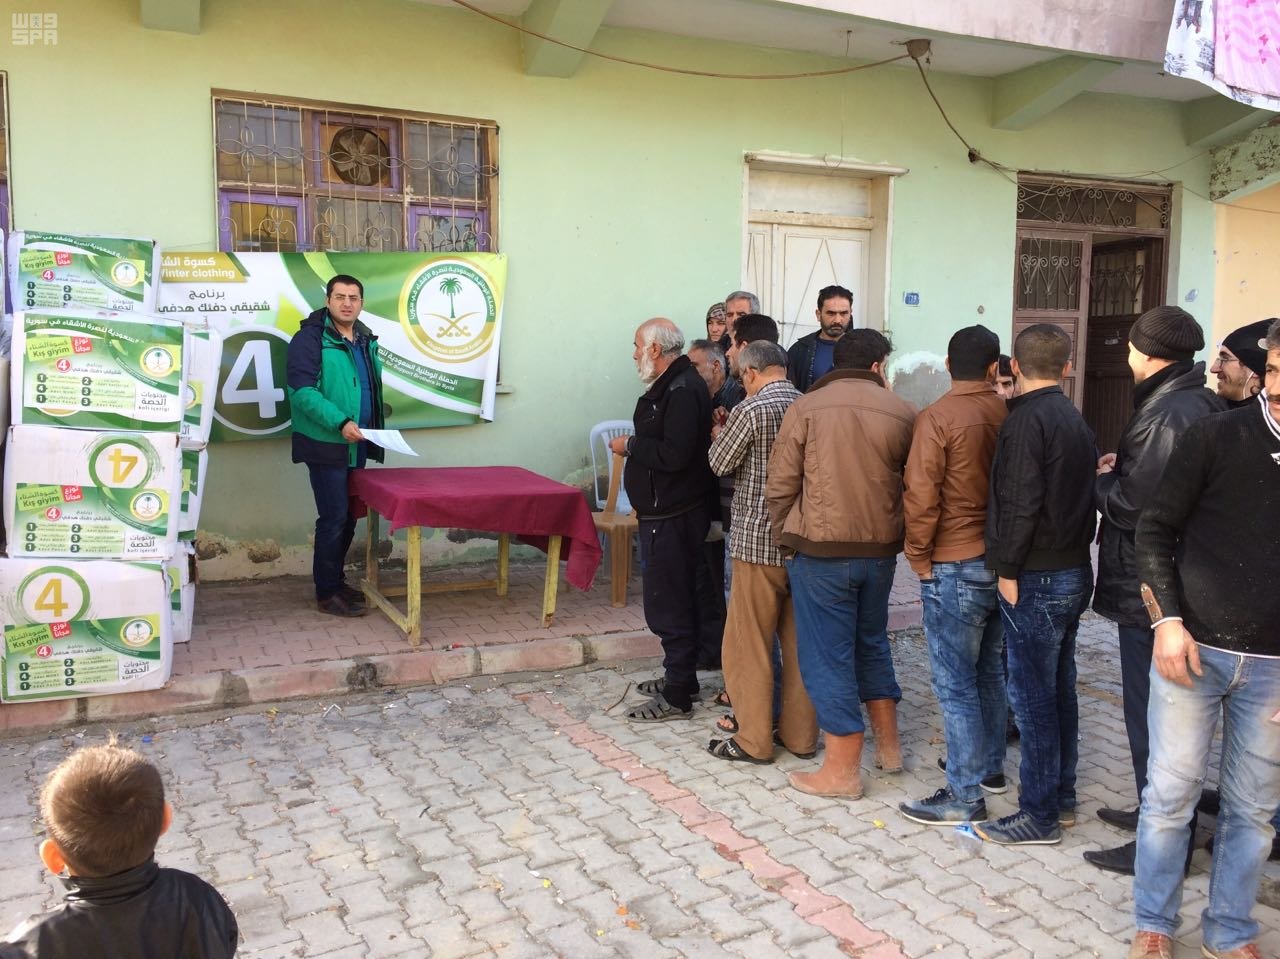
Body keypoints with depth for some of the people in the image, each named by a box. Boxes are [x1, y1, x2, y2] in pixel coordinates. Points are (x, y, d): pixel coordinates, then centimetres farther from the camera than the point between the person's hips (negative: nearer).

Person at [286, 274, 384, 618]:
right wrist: (340, 422, -27)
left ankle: (335, 581, 26)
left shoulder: (366, 340, 14)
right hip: (326, 445, -7)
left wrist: (375, 428, 14)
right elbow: (301, 390, -19)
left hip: (356, 445, 8)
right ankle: (326, 593, 6)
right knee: (334, 518, -5)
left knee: (348, 518, 13)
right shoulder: (310, 338, -11)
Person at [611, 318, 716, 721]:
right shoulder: (669, 385, 15)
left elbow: (674, 454, -27)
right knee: (675, 600, 19)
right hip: (665, 513, 11)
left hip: (673, 517, -11)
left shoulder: (682, 391, -19)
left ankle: (677, 697, 4)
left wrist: (630, 445, -15)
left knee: (668, 604, -5)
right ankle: (679, 678, 31)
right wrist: (635, 445, 5)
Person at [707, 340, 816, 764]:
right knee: (800, 641, 14)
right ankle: (800, 733, 23)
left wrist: (719, 438, 18)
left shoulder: (750, 410, -14)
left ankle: (754, 740, 12)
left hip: (759, 541, -6)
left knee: (749, 644, 5)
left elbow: (720, 463, -4)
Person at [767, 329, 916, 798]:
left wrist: (786, 538, 6)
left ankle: (842, 770, 12)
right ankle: (888, 746, 32)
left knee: (828, 655, 5)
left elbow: (780, 487, -7)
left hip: (821, 551, -4)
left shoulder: (806, 408, -7)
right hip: (881, 549, 4)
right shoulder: (903, 413, 1)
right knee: (872, 641, 23)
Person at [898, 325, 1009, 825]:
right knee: (991, 671, 20)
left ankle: (965, 795, 6)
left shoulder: (937, 418, -14)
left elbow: (920, 497, -16)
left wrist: (920, 559, -4)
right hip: (1003, 562, 6)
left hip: (955, 567, -6)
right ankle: (990, 766, 34)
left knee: (956, 684, 0)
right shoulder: (1009, 416, 0)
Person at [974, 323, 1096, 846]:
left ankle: (1039, 815, 7)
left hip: (1037, 578, -9)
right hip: (1075, 571, 9)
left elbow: (1020, 502, -21)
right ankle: (1062, 794, 29)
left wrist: (1008, 568, -15)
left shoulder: (1027, 419, -16)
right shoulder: (1075, 419, 13)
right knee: (1059, 687, 17)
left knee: (1033, 695, -1)